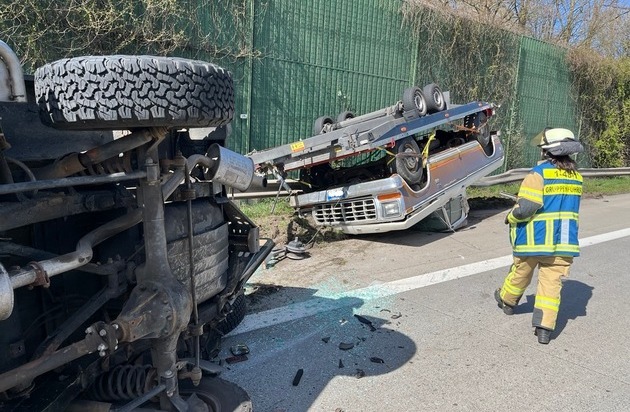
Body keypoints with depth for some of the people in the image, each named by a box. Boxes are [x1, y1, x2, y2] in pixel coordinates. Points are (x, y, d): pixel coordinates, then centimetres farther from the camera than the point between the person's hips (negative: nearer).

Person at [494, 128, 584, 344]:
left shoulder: (539, 173, -15)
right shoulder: (576, 175, 7)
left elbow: (526, 207, -22)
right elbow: (568, 206, 14)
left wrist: (511, 217, -2)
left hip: (535, 237, -4)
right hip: (564, 239, 4)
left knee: (521, 274, 17)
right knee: (552, 281, 6)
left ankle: (507, 300, 41)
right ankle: (545, 327, 3)